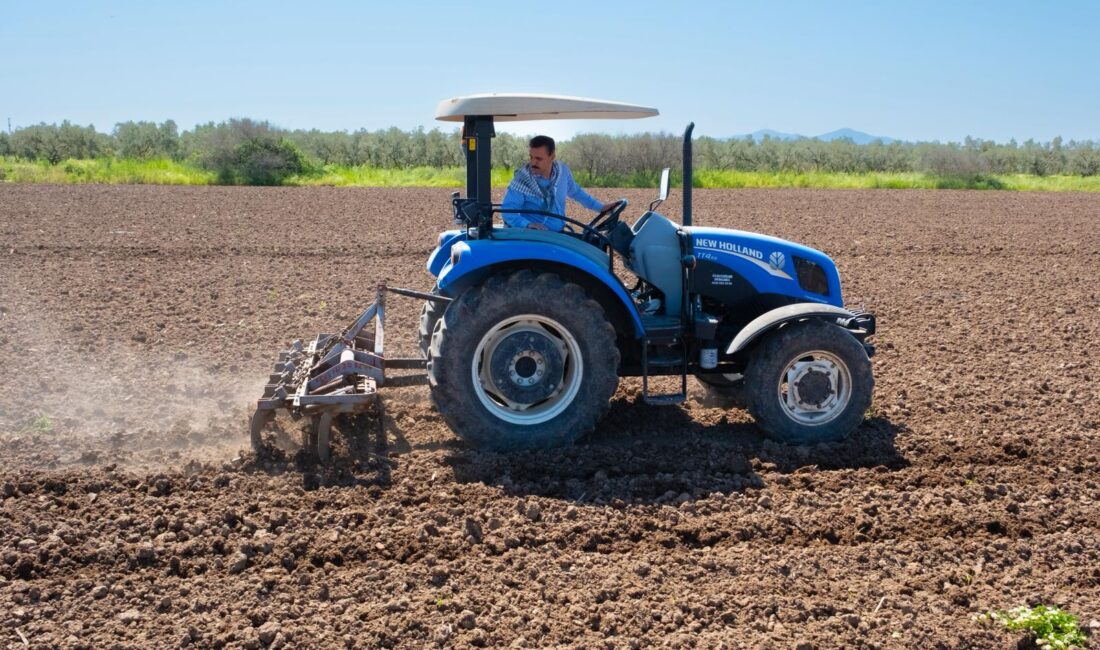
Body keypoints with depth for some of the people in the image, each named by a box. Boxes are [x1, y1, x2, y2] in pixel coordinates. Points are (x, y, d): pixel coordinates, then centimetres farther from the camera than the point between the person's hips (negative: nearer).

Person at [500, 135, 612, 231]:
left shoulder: (563, 171, 1)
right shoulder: (522, 179, -13)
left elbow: (576, 192, 20)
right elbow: (508, 211, -16)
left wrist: (600, 207, 24)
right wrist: (527, 224, -34)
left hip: (558, 234, 4)